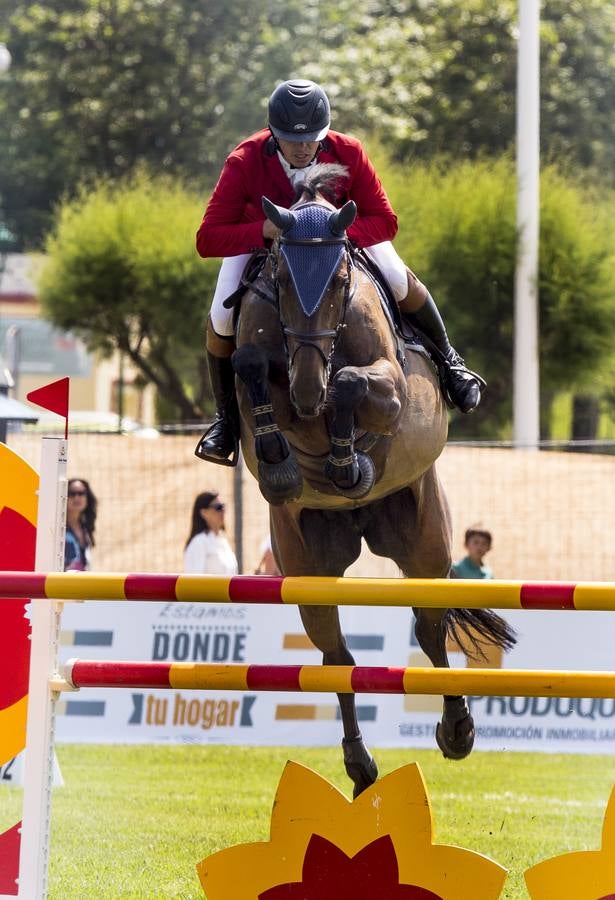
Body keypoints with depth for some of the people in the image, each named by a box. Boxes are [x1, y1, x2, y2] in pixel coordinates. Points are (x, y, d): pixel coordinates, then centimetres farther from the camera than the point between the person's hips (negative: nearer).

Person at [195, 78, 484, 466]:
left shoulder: (348, 153, -33)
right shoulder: (244, 162, -37)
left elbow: (386, 222, -25)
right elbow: (207, 239, -37)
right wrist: (265, 229, -53)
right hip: (259, 237, -1)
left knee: (401, 282, -16)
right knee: (222, 318, -20)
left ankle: (446, 358, 15)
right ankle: (227, 416, 6)